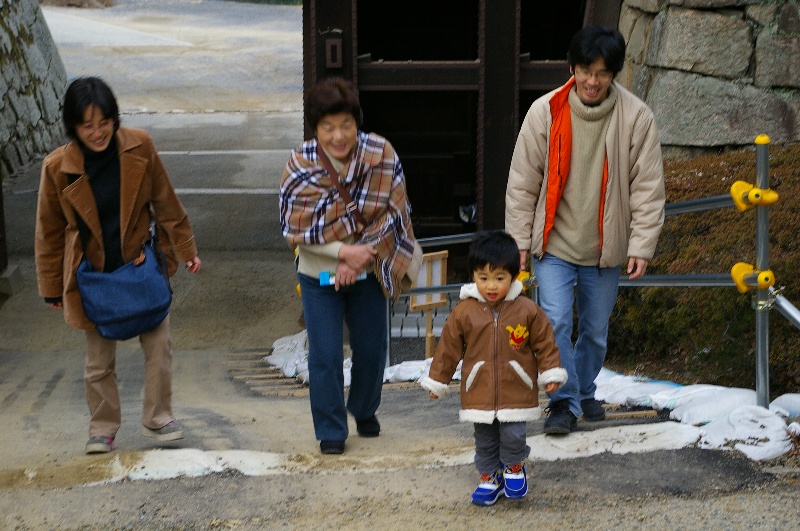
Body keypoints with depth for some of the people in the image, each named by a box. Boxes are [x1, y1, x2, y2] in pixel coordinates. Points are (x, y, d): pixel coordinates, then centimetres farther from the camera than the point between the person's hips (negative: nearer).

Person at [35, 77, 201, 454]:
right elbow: (49, 232, -1)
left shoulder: (138, 147, -11)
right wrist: (52, 288, 4)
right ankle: (103, 428, 26)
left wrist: (185, 249, 6)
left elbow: (165, 203, 2)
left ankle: (157, 419, 18)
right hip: (93, 276, 0)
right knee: (99, 359, 10)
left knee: (159, 345, 0)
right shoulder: (57, 167, -13)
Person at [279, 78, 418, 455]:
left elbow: (391, 215, -12)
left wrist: (359, 259, -20)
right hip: (319, 275, -1)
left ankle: (364, 410, 40)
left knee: (371, 349, 13)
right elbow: (297, 232, -14)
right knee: (325, 356, -3)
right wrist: (344, 252, -24)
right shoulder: (301, 165, -16)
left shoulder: (381, 155, -14)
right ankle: (330, 430, 14)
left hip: (367, 272, 2)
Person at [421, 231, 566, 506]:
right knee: (484, 439, 10)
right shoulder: (464, 311, -4)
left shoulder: (527, 310, -6)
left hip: (516, 390, -1)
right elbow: (448, 347, 4)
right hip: (479, 391, 2)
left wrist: (551, 373, -1)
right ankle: (490, 477, 27)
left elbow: (545, 343, 3)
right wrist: (437, 380, 8)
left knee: (513, 435, -1)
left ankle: (514, 468, 27)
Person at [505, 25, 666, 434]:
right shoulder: (545, 112, -8)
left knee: (596, 329, 13)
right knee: (555, 323, -11)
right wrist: (519, 240, -3)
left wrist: (641, 246, -8)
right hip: (553, 245, -1)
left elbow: (648, 187, -4)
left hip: (605, 247, 1)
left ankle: (584, 392, 35)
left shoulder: (636, 116, -9)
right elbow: (522, 182, -2)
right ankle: (565, 401, 3)